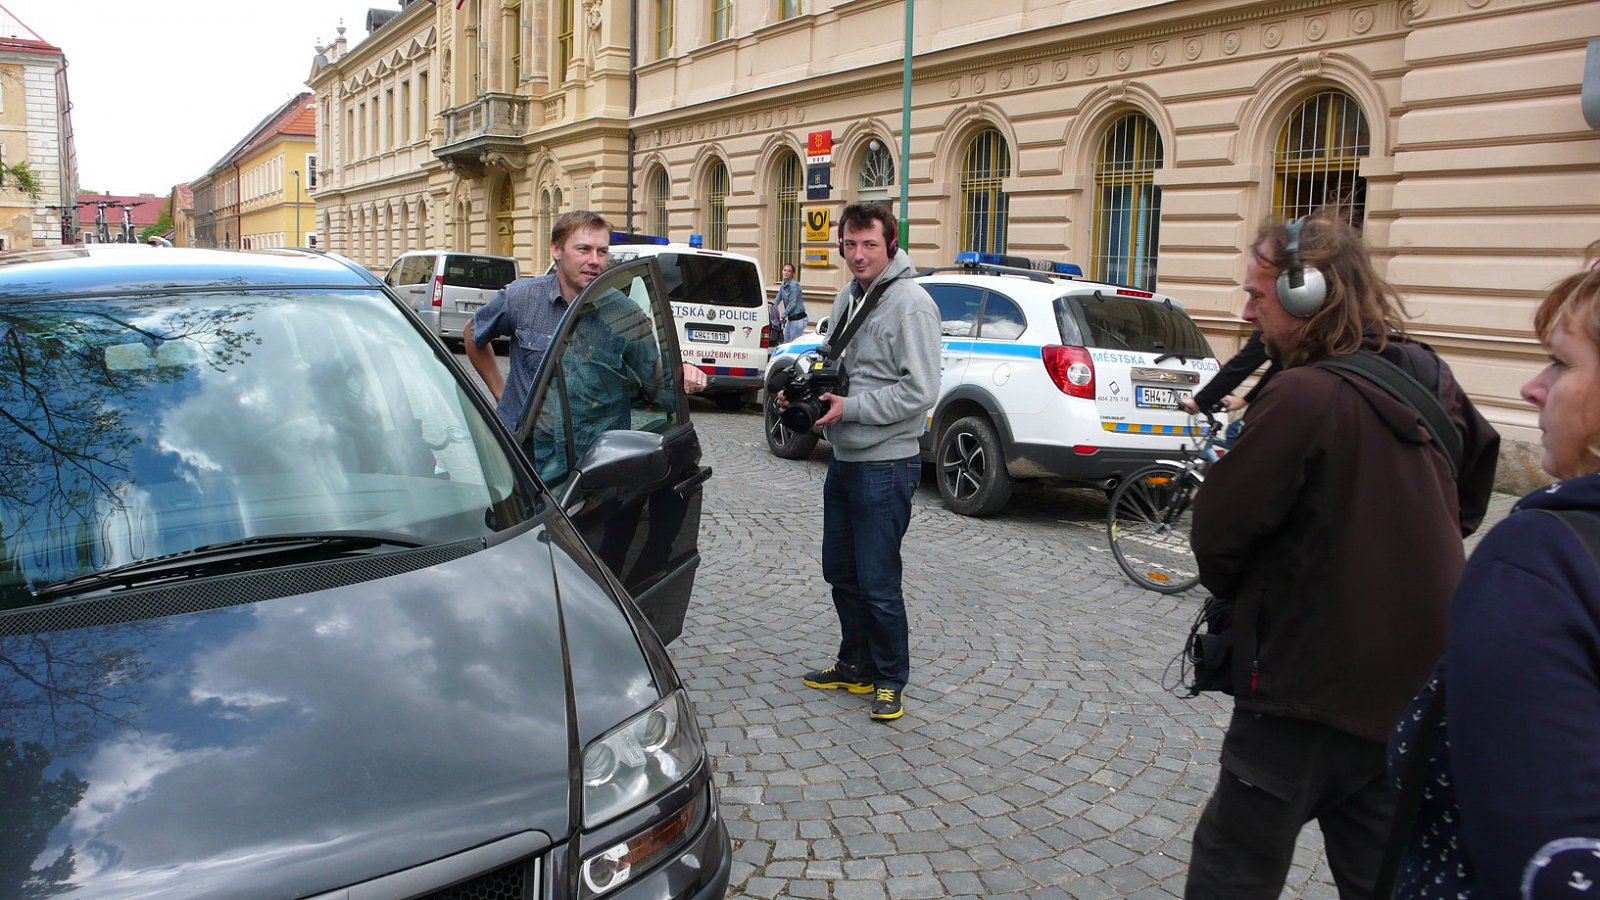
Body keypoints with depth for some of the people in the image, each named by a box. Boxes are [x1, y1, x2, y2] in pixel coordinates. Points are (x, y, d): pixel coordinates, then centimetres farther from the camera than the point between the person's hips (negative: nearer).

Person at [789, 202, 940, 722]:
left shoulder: (910, 303, -15)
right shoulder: (848, 298, 12)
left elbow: (921, 391, -21)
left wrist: (849, 408, -20)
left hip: (886, 464, -9)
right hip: (843, 459, 9)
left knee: (878, 583, -1)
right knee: (841, 573, 17)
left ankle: (890, 680, 16)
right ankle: (856, 667, 32)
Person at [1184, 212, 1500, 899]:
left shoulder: (1303, 396, -23)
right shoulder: (1430, 379, 2)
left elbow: (1217, 532, -18)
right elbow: (1479, 464, 22)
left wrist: (1232, 586, 3)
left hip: (1313, 683, -8)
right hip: (1415, 680, 8)